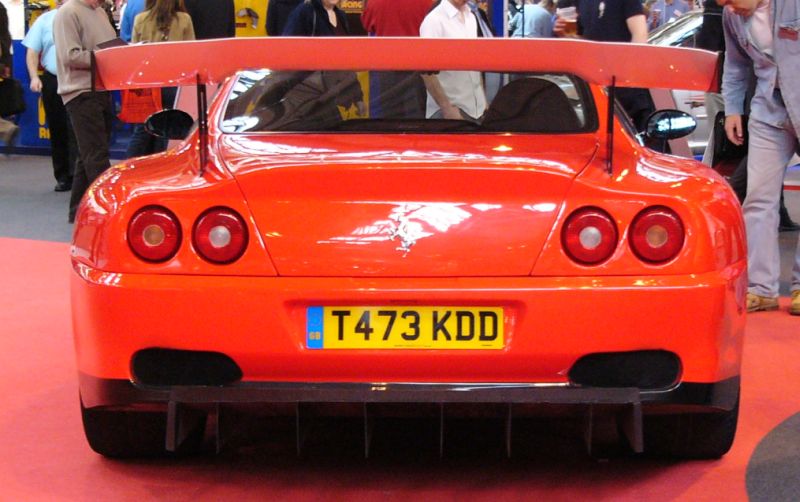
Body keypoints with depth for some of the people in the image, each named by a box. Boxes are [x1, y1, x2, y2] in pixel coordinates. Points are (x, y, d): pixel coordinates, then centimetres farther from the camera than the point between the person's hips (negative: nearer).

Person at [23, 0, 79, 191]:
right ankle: (62, 177, 16)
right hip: (52, 81, 3)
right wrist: (34, 77, -5)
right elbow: (32, 52, 7)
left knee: (75, 132, -8)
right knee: (57, 131, 8)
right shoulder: (45, 20, 8)